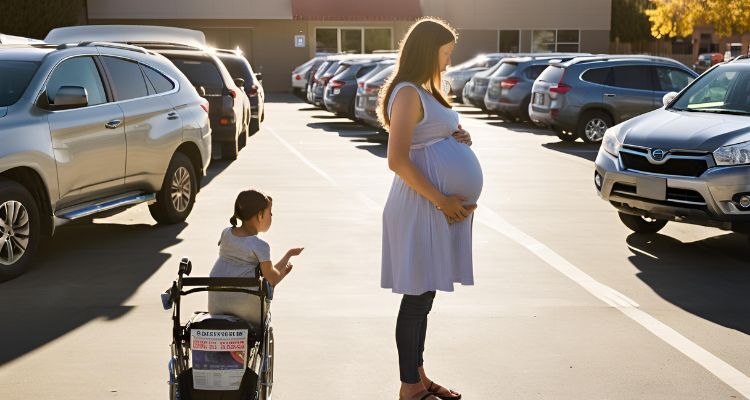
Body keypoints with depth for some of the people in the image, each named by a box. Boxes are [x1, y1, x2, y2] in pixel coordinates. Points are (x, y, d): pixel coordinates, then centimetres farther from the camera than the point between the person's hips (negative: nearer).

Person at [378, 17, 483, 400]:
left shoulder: (424, 92, 17)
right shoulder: (408, 93, -13)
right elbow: (397, 160, -21)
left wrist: (456, 138, 4)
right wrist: (441, 200, -18)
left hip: (436, 207, 10)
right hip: (420, 207, -10)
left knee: (424, 295, 15)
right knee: (417, 297, -2)